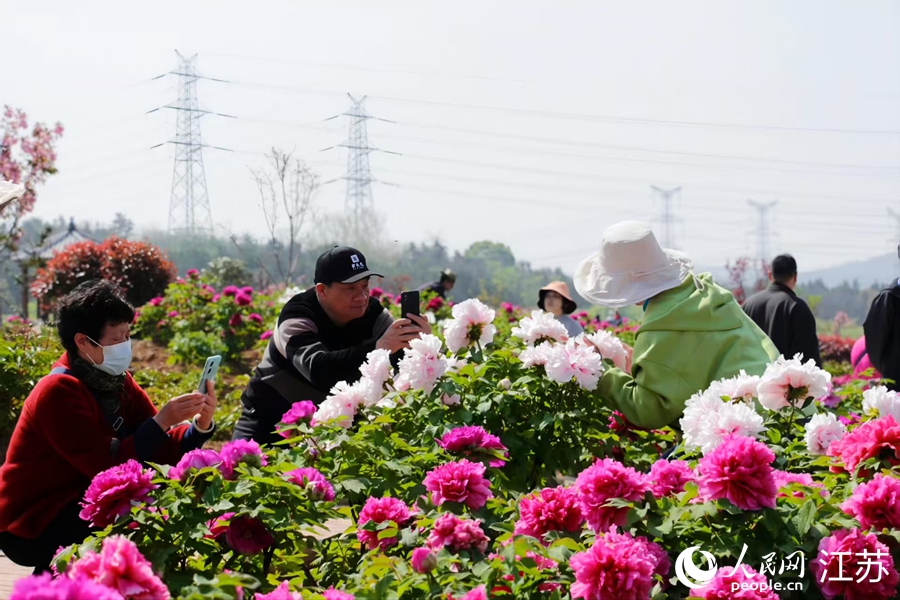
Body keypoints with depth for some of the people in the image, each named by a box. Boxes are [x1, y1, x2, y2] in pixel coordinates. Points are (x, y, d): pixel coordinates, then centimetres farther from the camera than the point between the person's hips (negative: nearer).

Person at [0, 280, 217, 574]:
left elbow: (162, 452, -2)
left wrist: (200, 426, -19)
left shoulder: (118, 381, 3)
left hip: (81, 505, 8)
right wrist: (162, 421, -30)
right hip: (29, 526, -8)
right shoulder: (59, 392, -21)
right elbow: (107, 465, -28)